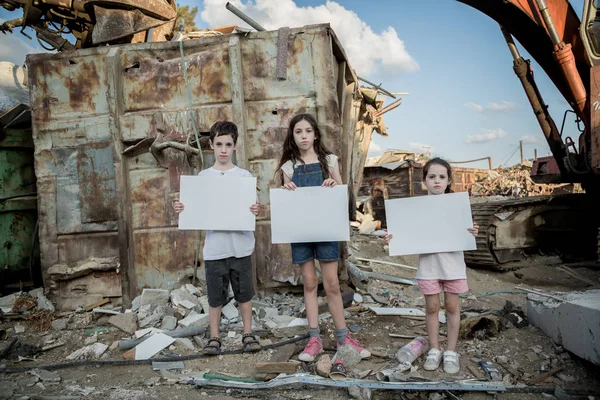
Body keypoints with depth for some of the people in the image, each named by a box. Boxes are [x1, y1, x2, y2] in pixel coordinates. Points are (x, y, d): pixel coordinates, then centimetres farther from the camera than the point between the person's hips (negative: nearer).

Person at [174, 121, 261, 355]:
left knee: (244, 292, 11)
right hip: (214, 247, 1)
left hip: (241, 246, 0)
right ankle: (214, 338, 23)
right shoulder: (203, 177, 5)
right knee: (215, 295, 9)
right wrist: (182, 210, -12)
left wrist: (257, 211, -19)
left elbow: (252, 209, 2)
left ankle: (248, 334, 26)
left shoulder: (244, 176, 2)